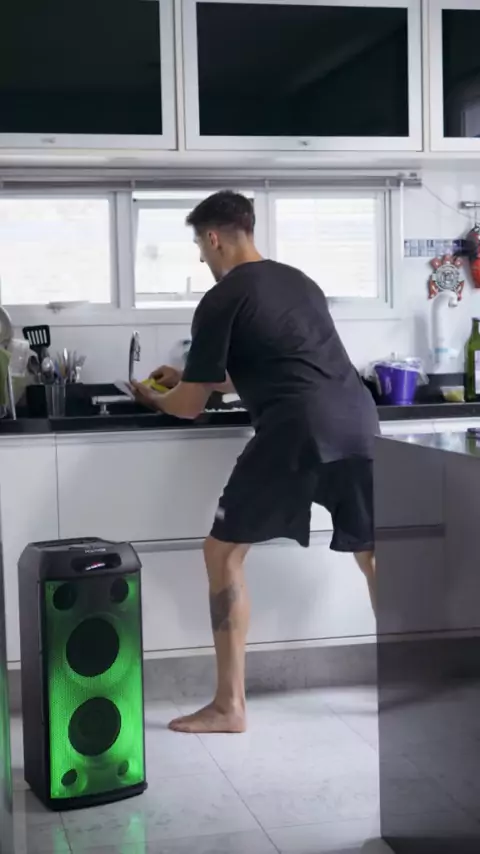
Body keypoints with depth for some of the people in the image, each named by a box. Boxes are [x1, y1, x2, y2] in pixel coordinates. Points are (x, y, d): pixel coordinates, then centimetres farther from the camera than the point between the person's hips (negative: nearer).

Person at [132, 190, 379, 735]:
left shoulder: (221, 301, 4)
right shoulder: (298, 282, 27)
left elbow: (190, 407, 8)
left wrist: (153, 397, 32)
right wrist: (191, 379, 46)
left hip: (296, 431, -7)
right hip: (358, 421, 7)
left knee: (223, 553, 6)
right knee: (374, 556, 21)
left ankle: (229, 706, 7)